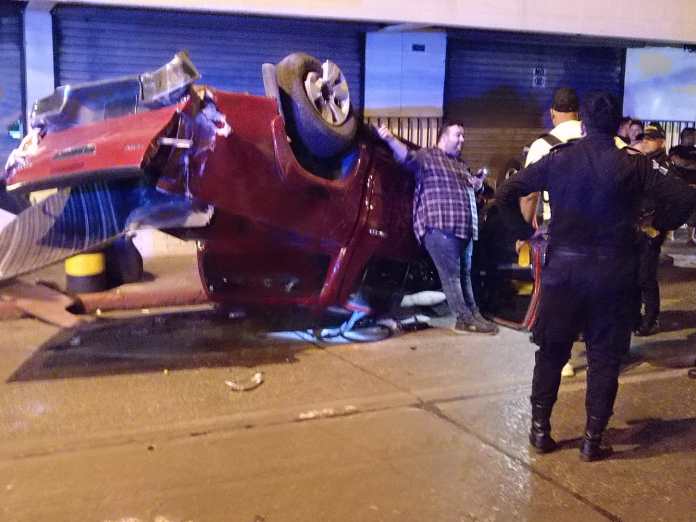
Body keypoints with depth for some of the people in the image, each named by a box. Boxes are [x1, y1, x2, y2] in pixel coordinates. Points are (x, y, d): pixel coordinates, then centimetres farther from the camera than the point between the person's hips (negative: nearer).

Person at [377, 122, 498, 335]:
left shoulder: (461, 165, 25)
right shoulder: (427, 155, -1)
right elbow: (407, 157, -20)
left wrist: (477, 185, 13)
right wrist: (390, 139, -40)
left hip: (464, 228, 9)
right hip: (440, 227, -9)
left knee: (464, 274, 16)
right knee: (451, 274, -7)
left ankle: (474, 315, 24)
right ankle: (464, 319, -4)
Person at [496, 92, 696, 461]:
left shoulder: (558, 159, 0)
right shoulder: (633, 165, -3)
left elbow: (506, 193, -2)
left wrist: (523, 230, 8)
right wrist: (658, 226, 9)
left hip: (563, 267, 1)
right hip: (613, 272, -1)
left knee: (552, 352, 14)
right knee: (604, 358, 9)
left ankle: (540, 430, 18)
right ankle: (593, 440, 12)